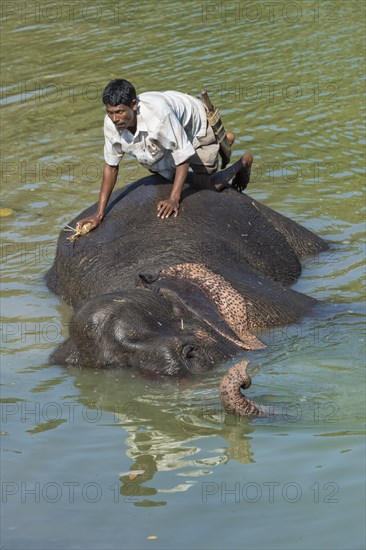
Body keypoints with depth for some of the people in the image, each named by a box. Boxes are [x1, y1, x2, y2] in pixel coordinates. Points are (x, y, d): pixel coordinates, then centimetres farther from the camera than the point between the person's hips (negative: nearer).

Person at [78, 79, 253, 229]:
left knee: (206, 184, -5)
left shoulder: (158, 113, -49)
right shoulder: (111, 123, -30)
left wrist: (174, 199, -45)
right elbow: (111, 166, -17)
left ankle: (243, 162, 27)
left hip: (195, 122, -6)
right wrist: (99, 214, -19)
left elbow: (184, 155, -39)